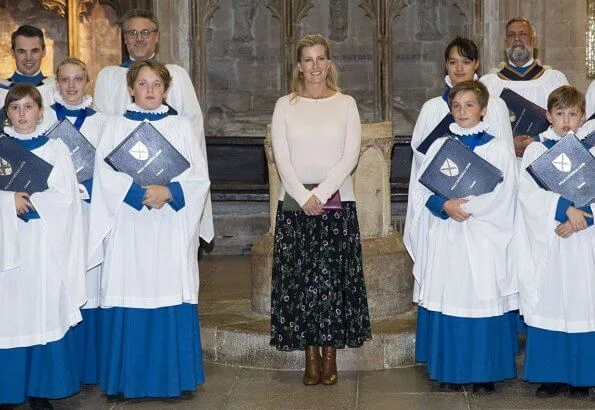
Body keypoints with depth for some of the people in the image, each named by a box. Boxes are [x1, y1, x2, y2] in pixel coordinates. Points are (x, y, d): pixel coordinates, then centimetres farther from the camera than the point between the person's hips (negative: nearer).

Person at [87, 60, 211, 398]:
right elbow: (106, 175, -1)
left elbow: (199, 175, 3)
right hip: (128, 228, 0)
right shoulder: (116, 127, 10)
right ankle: (129, 379, 6)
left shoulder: (181, 126, 11)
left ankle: (173, 376, 7)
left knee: (171, 294, -3)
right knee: (130, 298, -3)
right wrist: (141, 194, -15)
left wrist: (168, 192, -14)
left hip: (172, 228, 0)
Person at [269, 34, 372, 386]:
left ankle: (330, 356, 7)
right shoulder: (285, 106, 7)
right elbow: (282, 157, -1)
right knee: (298, 279, 0)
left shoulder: (346, 104, 6)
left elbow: (351, 155, -3)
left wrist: (321, 193, -13)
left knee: (332, 277, -2)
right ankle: (311, 357, 8)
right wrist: (304, 197, -13)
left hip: (337, 201, -1)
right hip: (295, 202, 1)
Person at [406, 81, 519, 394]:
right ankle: (450, 371, 12)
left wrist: (465, 207, -14)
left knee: (481, 297, -3)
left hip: (483, 237, -2)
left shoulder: (498, 148, 5)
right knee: (446, 298, 2)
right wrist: (445, 205, -15)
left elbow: (500, 195, -5)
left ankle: (484, 372, 8)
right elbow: (423, 190, 3)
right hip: (444, 238, 2)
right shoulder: (439, 147, 11)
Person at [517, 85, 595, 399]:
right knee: (548, 301, 2)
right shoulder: (536, 150, 3)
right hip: (547, 241, -1)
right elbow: (528, 192, -10)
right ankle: (552, 375, 12)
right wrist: (563, 208, -20)